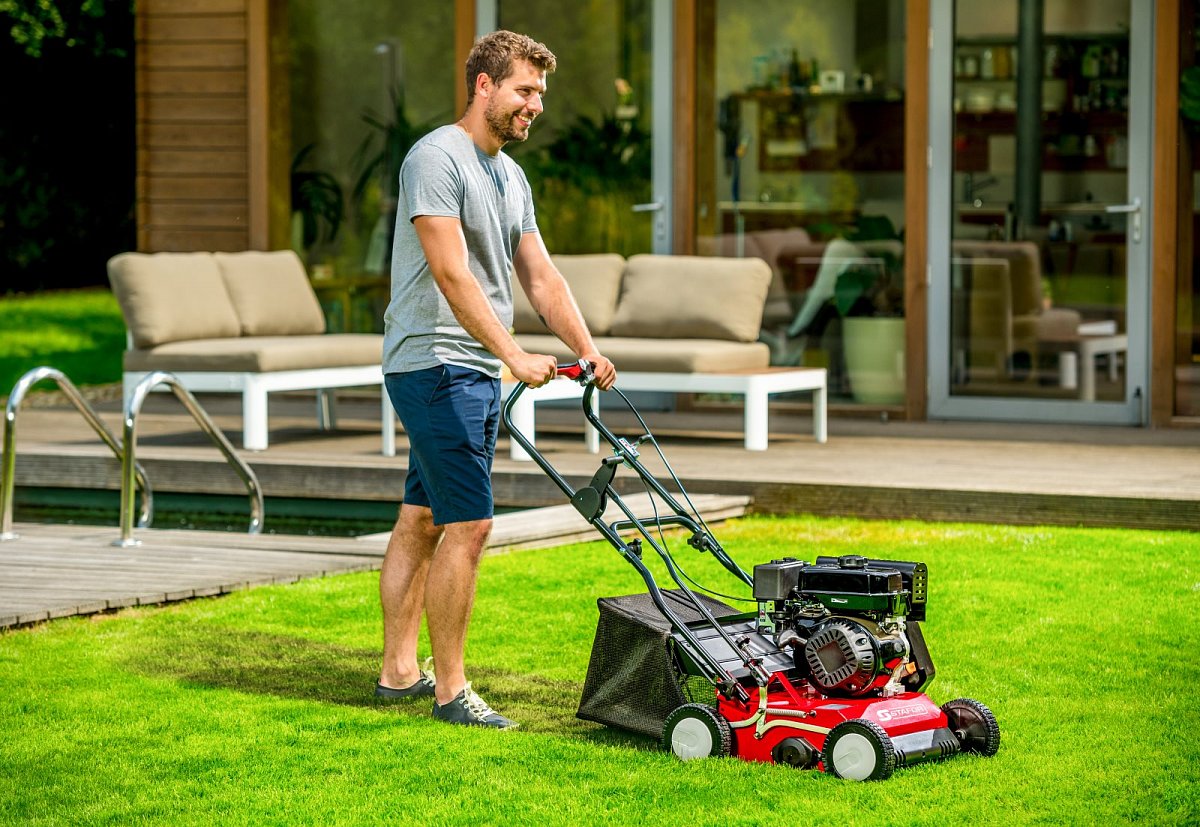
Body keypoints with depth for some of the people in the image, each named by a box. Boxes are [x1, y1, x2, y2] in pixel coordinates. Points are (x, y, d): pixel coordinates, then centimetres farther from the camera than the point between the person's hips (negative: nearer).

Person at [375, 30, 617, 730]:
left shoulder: (511, 177, 16)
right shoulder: (437, 159, -13)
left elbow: (540, 276, 15)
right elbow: (452, 274, -22)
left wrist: (589, 351, 3)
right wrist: (513, 355, -27)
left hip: (478, 375, 10)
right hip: (436, 364, -9)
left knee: (423, 519, 13)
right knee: (469, 523, -13)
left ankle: (400, 671, 19)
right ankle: (451, 690, -9)